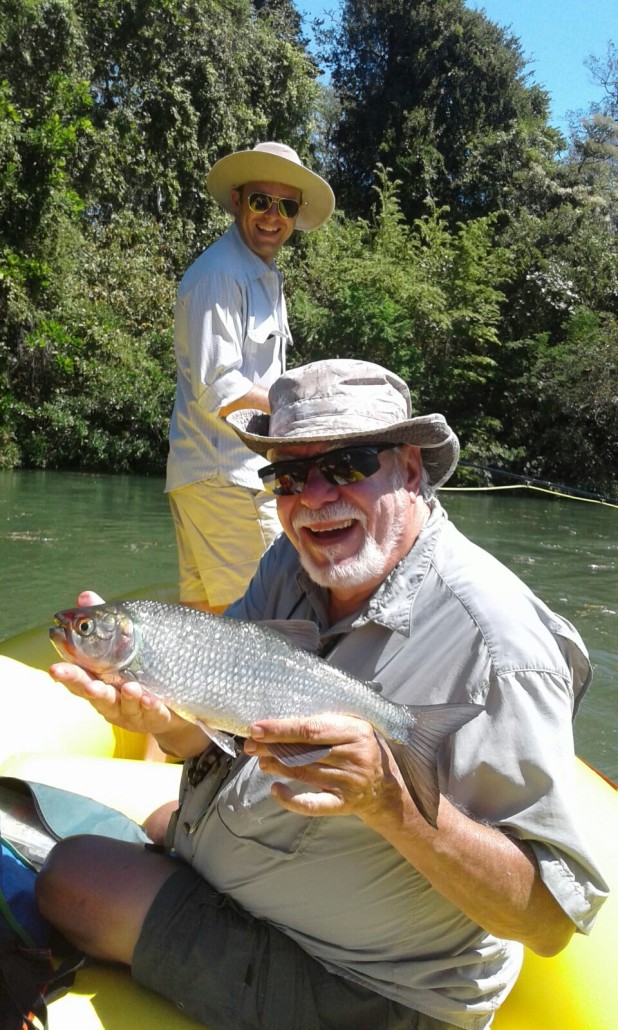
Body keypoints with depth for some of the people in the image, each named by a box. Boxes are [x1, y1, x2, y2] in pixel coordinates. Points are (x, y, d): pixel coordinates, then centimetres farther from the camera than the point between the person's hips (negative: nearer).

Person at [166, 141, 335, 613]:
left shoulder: (268, 277, 19)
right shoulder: (218, 275, -13)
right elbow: (218, 393, -20)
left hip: (247, 474, 10)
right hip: (224, 479, -10)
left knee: (207, 619, 15)